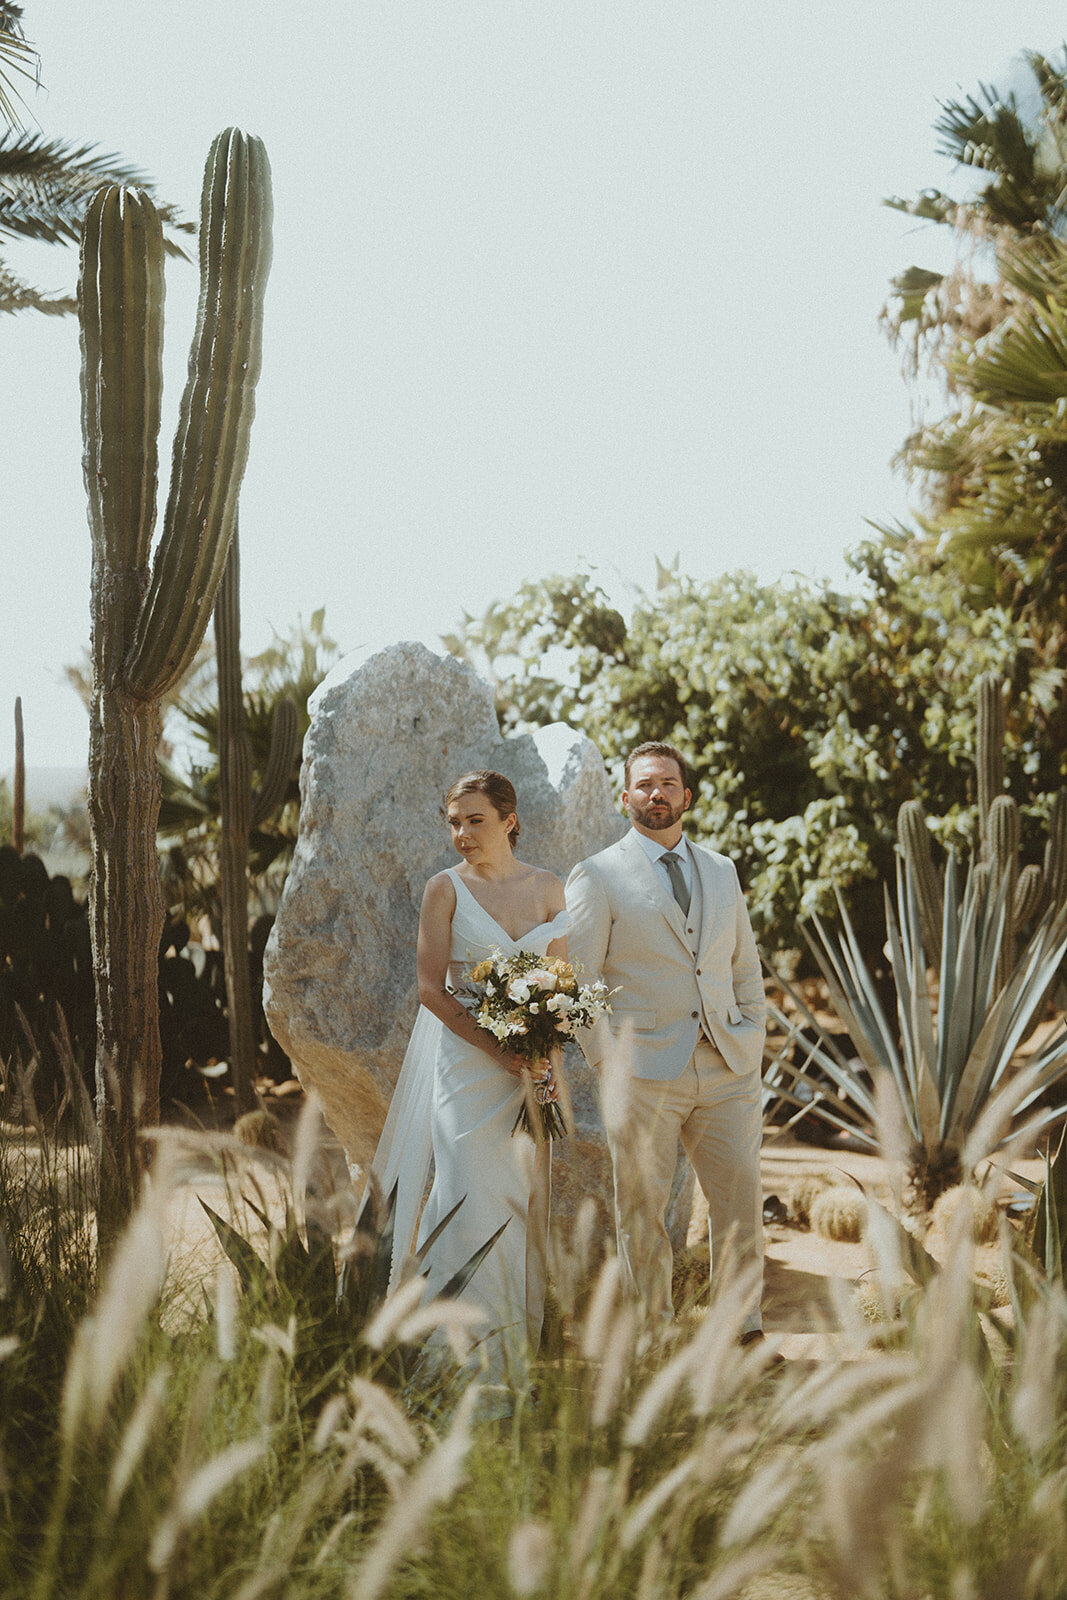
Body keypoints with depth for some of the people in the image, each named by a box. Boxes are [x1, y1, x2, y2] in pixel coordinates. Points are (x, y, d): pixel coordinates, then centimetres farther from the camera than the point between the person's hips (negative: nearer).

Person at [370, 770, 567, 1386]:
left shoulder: (549, 887, 7)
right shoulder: (447, 889, -2)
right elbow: (431, 988, -7)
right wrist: (498, 1049, -15)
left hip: (536, 1065, 4)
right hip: (467, 1061, -3)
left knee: (529, 1199, 4)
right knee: (471, 1200, -9)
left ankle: (519, 1357, 14)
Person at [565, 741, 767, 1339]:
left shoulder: (722, 872, 16)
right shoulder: (597, 877, 2)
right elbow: (578, 986, -1)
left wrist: (753, 1055, 10)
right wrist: (610, 1067, -9)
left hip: (725, 1071, 3)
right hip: (645, 1073, -3)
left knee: (743, 1200, -1)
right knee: (643, 1213, 1)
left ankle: (744, 1334, 11)